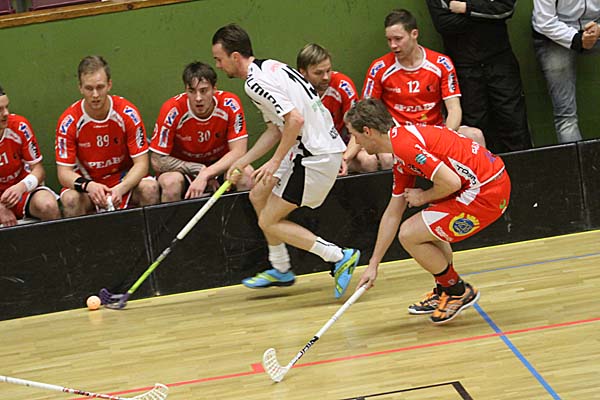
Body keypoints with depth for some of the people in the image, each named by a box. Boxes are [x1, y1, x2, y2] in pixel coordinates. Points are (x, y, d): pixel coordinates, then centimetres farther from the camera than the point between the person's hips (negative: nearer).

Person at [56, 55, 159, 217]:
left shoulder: (128, 113, -13)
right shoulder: (69, 120, -14)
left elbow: (141, 163, -13)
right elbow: (64, 172, -14)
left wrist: (120, 188, -32)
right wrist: (88, 185, -37)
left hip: (124, 179, 1)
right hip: (86, 182, -1)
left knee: (149, 188, -29)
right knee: (70, 199, -34)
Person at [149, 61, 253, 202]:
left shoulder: (230, 104, -18)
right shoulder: (173, 110, -22)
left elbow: (238, 152, -20)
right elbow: (157, 161, -18)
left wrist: (205, 174, -31)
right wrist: (199, 169, -20)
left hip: (219, 164, 2)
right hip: (182, 168, -1)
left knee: (246, 173, -28)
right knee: (171, 181, -34)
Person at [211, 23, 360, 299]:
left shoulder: (255, 82, -17)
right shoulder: (270, 67, 14)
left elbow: (295, 120, -26)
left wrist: (276, 161, -17)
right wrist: (243, 161, 18)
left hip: (315, 157, -10)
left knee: (269, 222, -1)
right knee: (258, 196, 20)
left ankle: (339, 258, -1)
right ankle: (281, 270, 29)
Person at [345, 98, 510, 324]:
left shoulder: (405, 144, -17)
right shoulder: (401, 161, 17)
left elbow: (451, 182, -23)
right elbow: (392, 214, 24)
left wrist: (423, 197, -2)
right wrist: (373, 265, 28)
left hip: (486, 191, -10)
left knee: (409, 234, -3)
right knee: (426, 226, 27)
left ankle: (459, 292, 12)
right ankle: (444, 291, 35)